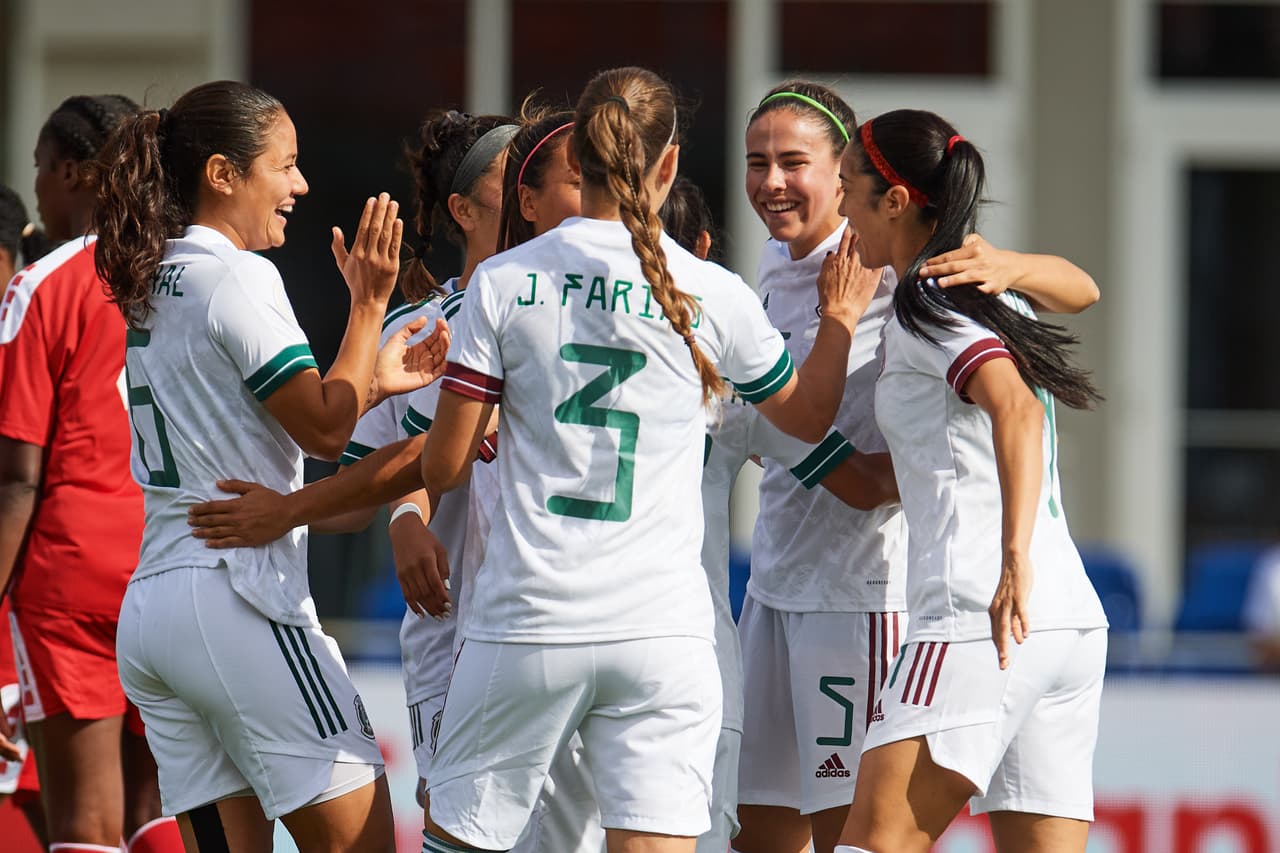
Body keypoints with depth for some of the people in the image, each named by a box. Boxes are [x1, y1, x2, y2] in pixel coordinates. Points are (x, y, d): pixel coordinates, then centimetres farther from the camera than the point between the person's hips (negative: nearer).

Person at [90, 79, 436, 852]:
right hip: (238, 599, -9)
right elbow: (324, 430, -11)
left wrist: (370, 381, 23)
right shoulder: (237, 278, -10)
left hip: (150, 607, 9)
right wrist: (369, 303, -8)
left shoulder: (152, 285, 16)